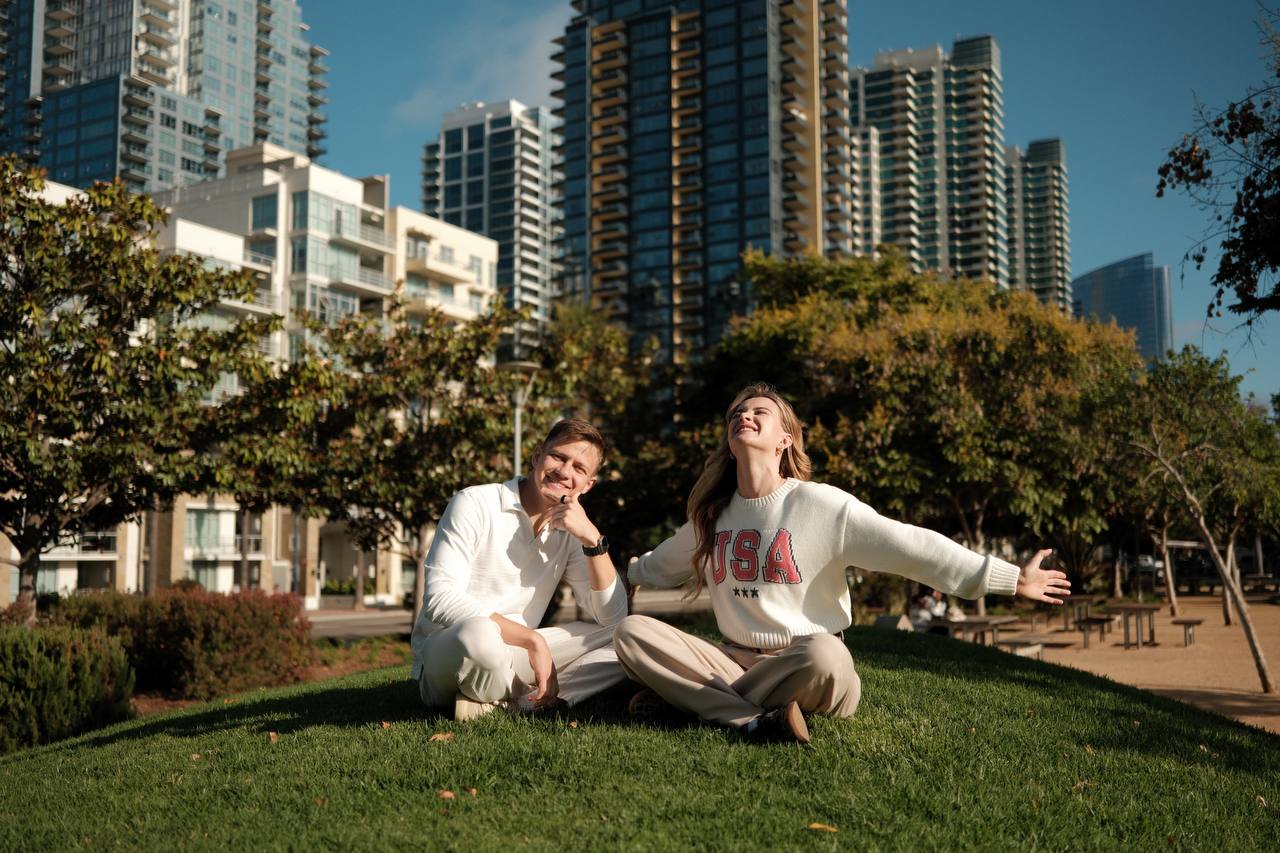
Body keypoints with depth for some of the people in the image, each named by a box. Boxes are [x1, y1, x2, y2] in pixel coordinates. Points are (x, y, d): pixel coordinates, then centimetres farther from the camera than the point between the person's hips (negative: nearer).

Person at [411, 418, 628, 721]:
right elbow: (440, 599, -21)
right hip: (443, 655, -6)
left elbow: (612, 617, -1)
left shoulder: (569, 531, 7)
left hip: (513, 655, 7)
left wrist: (593, 539, -14)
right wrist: (533, 639, -24)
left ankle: (506, 705, -21)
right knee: (480, 632, -40)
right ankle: (531, 700, -10)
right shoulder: (474, 504, -10)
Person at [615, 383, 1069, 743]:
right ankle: (754, 718, -31)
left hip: (805, 662, -4)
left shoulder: (821, 505, -7)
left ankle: (698, 695, -21)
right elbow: (659, 566, 30)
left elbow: (914, 548, -11)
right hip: (735, 659, 5)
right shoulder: (712, 515, 9)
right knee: (632, 632, -19)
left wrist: (1011, 578, -14)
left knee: (823, 653, -41)